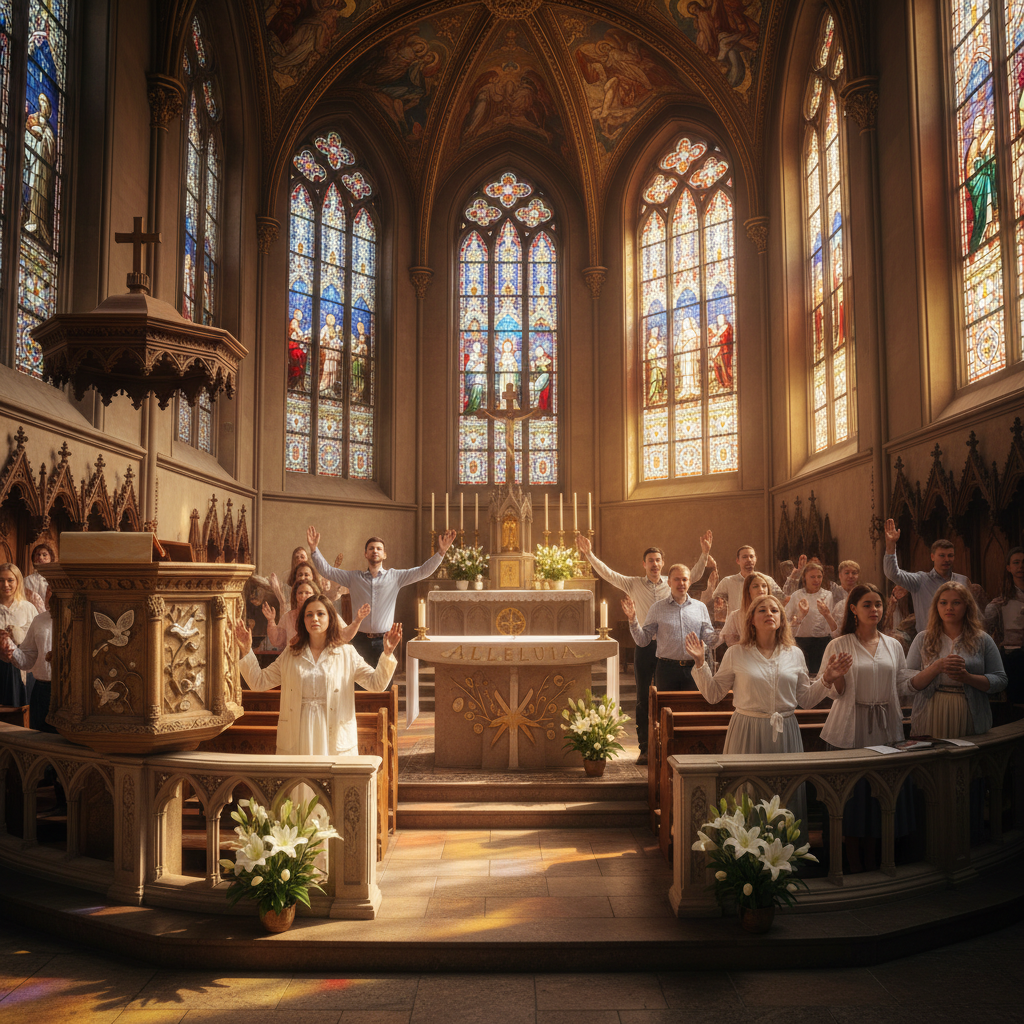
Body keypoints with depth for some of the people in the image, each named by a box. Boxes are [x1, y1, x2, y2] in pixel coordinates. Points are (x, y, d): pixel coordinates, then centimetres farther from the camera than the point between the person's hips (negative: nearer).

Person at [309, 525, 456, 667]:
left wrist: (440, 552, -12)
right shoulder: (354, 577, 8)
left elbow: (423, 571, 0)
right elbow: (327, 571, 7)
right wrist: (314, 549, -5)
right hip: (360, 640, 1)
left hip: (384, 641, -1)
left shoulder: (395, 577, 5)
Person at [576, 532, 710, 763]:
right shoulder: (633, 584, 4)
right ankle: (644, 748, 11)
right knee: (643, 699, 4)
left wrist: (704, 553, -10)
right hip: (644, 646, 0)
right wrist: (589, 555, -10)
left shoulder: (671, 584, 6)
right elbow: (608, 574, -1)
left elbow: (695, 574, 3)